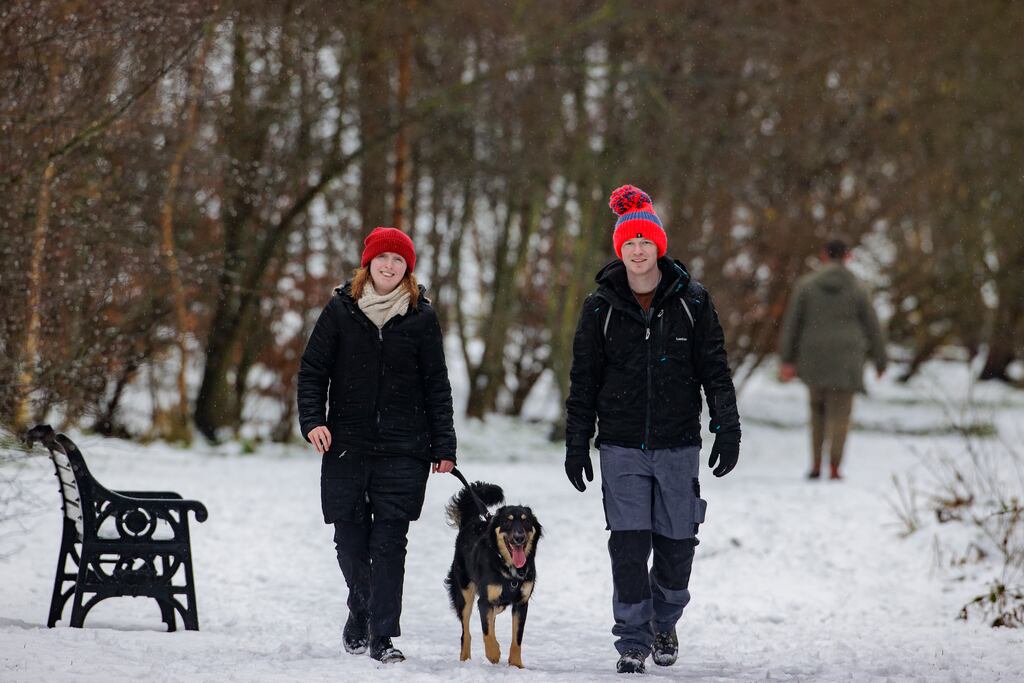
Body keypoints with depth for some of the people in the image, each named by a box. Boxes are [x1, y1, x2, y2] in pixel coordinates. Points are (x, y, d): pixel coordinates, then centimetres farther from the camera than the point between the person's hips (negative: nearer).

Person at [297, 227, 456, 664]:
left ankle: (382, 635, -6)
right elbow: (312, 370, 6)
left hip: (402, 448, -1)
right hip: (346, 445, 1)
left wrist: (443, 446, 2)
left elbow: (436, 385, 7)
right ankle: (361, 608, 33)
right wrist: (313, 421, -9)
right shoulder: (341, 310, 4)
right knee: (350, 540, 5)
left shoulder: (421, 316, 5)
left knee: (389, 541, -8)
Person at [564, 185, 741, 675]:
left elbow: (715, 370, 4)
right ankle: (633, 641, 1)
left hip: (678, 445, 0)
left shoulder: (691, 302, 1)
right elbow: (583, 381, 7)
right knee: (628, 546, -7)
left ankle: (664, 623, 30)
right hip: (621, 446, 0)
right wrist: (576, 444, 5)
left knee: (676, 546, 5)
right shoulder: (601, 308, 2)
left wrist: (727, 430, -2)